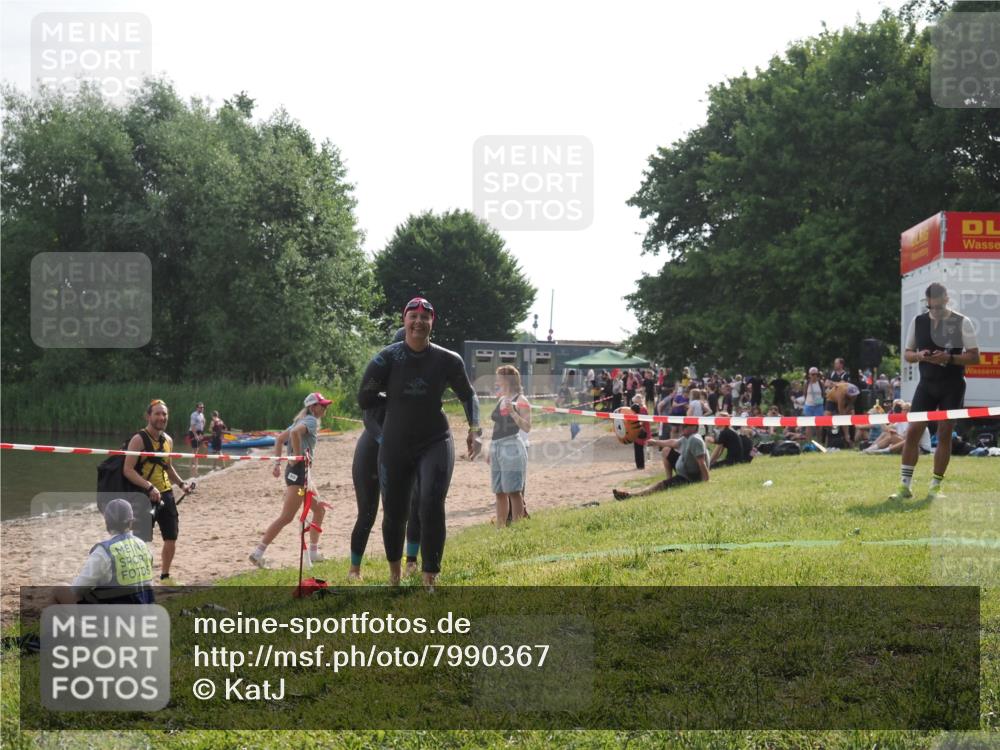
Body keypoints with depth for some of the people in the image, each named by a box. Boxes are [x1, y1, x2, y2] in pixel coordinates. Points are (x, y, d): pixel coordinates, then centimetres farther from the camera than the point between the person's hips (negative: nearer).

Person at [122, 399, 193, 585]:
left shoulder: (168, 440, 9)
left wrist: (181, 484, 9)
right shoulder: (139, 440, -13)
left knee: (171, 539, 11)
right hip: (145, 496, -7)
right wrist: (149, 487, -30)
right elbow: (128, 470, -20)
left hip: (166, 495, 7)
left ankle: (165, 576, 28)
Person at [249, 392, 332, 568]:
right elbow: (295, 432, -29)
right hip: (299, 470, -10)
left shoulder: (302, 420, 19)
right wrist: (297, 456, -19)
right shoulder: (311, 420, -9)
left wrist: (278, 463, 16)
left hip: (303, 472, 10)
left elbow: (279, 438, 20)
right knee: (286, 517, -10)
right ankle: (258, 553, -10)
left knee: (319, 510, 16)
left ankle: (313, 553, 19)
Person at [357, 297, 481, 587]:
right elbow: (364, 400, -7)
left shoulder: (448, 360, -5)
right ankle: (394, 573, 37)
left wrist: (475, 429, -1)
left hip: (435, 443, -1)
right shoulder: (388, 358, -10)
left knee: (431, 506, -19)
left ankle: (429, 580, -11)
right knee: (394, 514, 10)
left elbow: (467, 395, 10)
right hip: (395, 446, 1)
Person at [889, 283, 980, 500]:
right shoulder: (918, 321, 4)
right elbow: (907, 353, 11)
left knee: (945, 433, 1)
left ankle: (935, 486, 9)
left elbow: (974, 357, -6)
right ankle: (905, 486, 0)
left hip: (953, 386, -2)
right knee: (913, 431, -5)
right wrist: (919, 355, -12)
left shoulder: (962, 323, -5)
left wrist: (949, 358, -21)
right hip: (927, 383, 2)